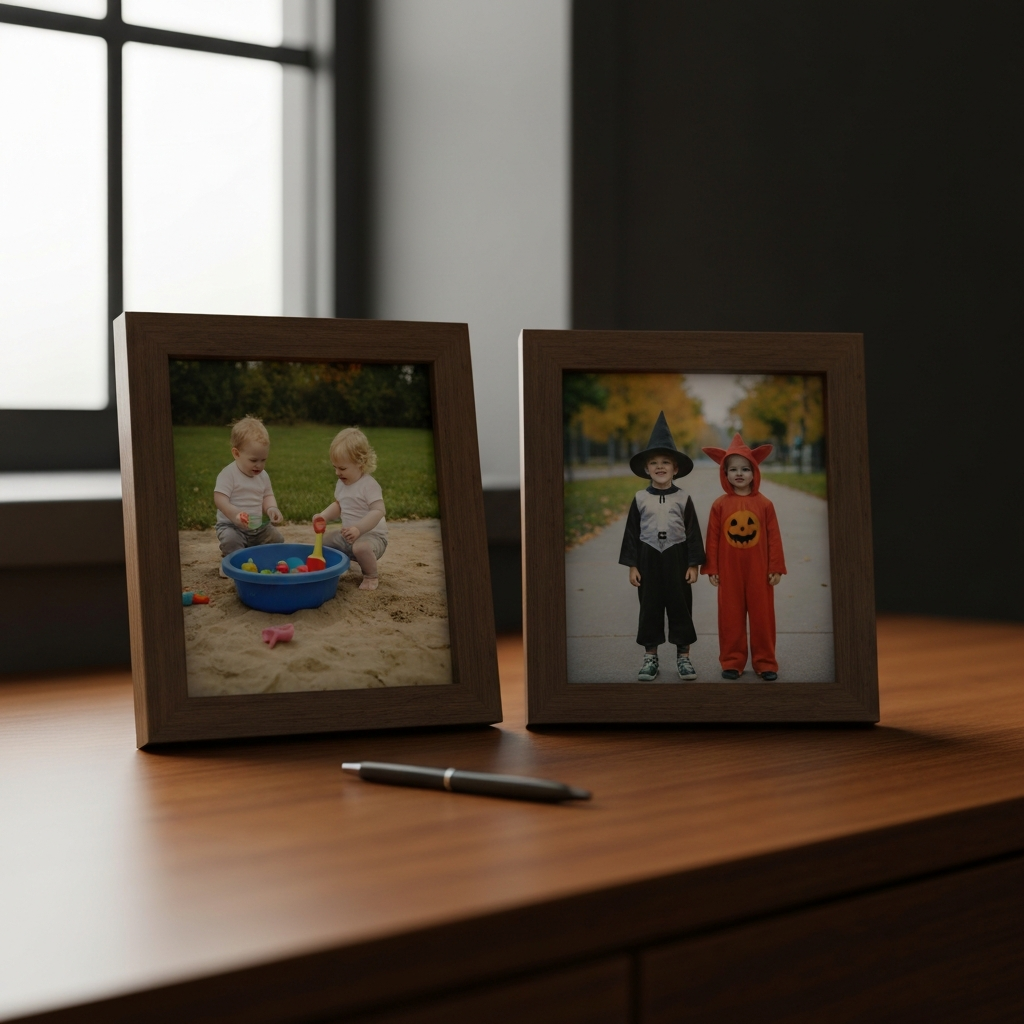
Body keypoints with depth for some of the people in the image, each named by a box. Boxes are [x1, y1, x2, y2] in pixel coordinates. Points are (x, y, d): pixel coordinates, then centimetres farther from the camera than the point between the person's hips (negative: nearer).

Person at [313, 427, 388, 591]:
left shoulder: (369, 485, -20)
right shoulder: (341, 484, 6)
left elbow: (378, 511, -28)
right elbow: (338, 505, 20)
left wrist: (358, 528, -38)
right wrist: (324, 516, 1)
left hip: (372, 534, -9)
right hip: (348, 535, 9)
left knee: (361, 547, -37)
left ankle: (370, 577, -12)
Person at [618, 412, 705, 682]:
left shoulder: (683, 499, -1)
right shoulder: (640, 499, 1)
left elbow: (693, 533, 0)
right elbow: (632, 533, 3)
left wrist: (694, 565, -4)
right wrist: (632, 565, -1)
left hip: (677, 558, -1)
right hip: (649, 558, 1)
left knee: (680, 607, 4)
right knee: (650, 607, 6)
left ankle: (683, 656, 13)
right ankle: (650, 657, 15)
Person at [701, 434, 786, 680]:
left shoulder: (764, 504, -3)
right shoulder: (720, 505, -3)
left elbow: (774, 538, -1)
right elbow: (713, 538, -1)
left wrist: (776, 568, -3)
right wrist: (711, 568, -2)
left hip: (759, 572, 0)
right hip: (729, 573, 0)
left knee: (762, 617, 7)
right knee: (730, 618, 8)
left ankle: (765, 663, 18)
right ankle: (732, 662, 18)